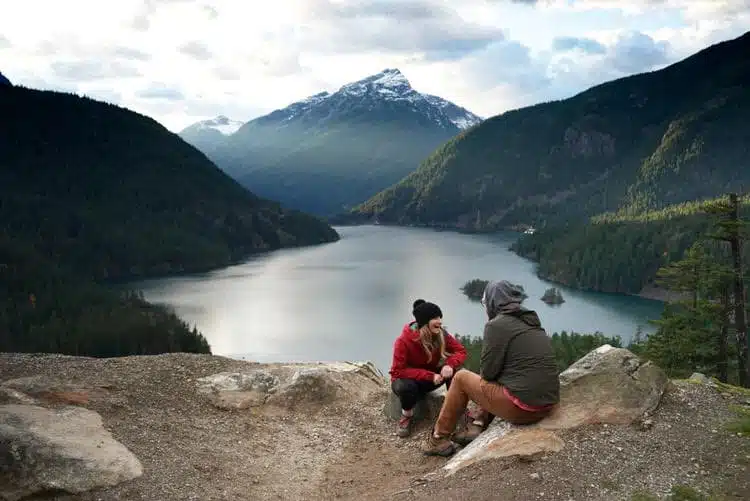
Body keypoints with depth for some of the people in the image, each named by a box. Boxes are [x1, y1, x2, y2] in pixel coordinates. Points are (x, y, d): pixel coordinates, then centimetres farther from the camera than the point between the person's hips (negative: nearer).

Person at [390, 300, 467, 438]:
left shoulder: (441, 334, -16)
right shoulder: (404, 341, -29)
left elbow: (461, 351, -11)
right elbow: (398, 371, -29)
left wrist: (450, 365, -35)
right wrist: (429, 376, -36)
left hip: (432, 377, 4)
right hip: (408, 380, -3)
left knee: (454, 370, -25)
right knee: (404, 386, -39)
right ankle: (406, 415, -8)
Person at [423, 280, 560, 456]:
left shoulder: (496, 325, -10)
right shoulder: (532, 322, 13)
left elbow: (488, 372, -8)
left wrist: (486, 373, 13)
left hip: (522, 407, -7)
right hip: (549, 403, 7)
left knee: (461, 377, 13)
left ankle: (438, 439, 21)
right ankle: (478, 426, 21)